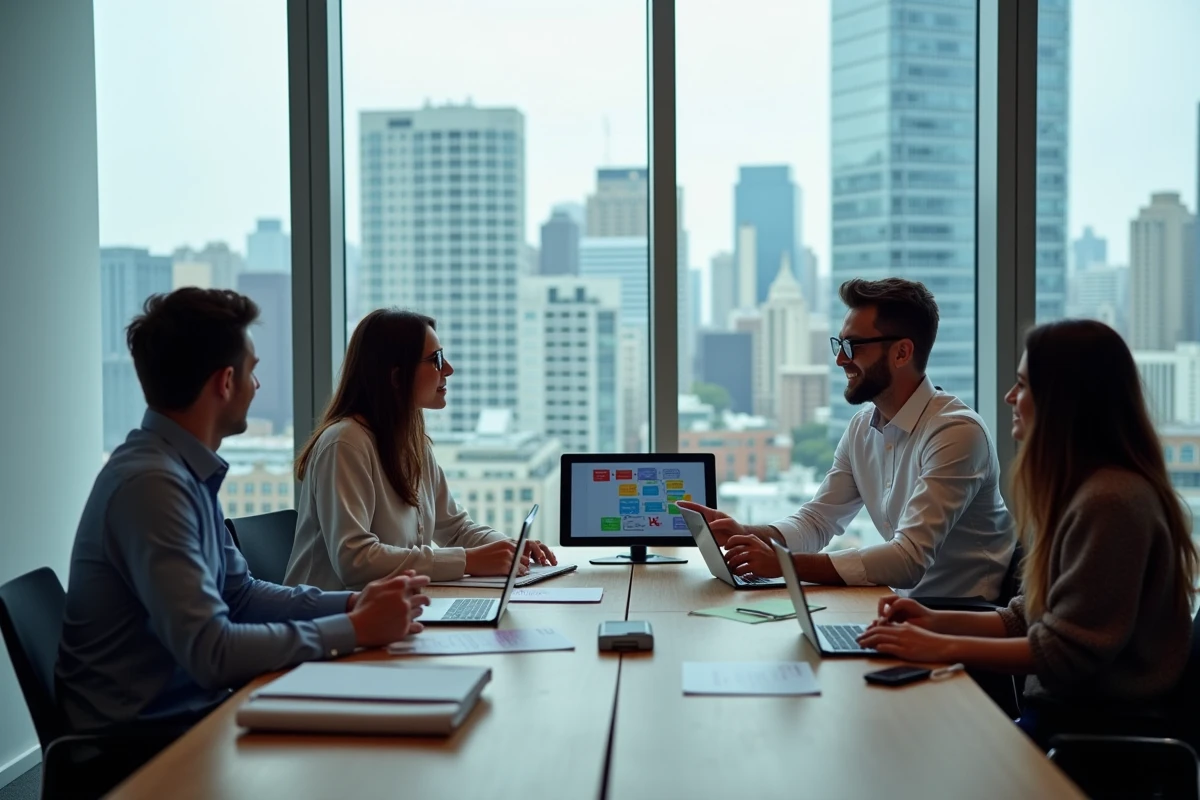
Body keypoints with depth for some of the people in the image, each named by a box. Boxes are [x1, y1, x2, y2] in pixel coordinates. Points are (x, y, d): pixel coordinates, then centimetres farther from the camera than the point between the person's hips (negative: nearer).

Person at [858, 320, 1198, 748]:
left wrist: (943, 647, -18)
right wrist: (935, 621, 3)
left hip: (1097, 726, -9)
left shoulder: (1110, 502, -21)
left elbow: (1069, 651, -21)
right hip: (1064, 706, 9)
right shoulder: (1075, 489, 12)